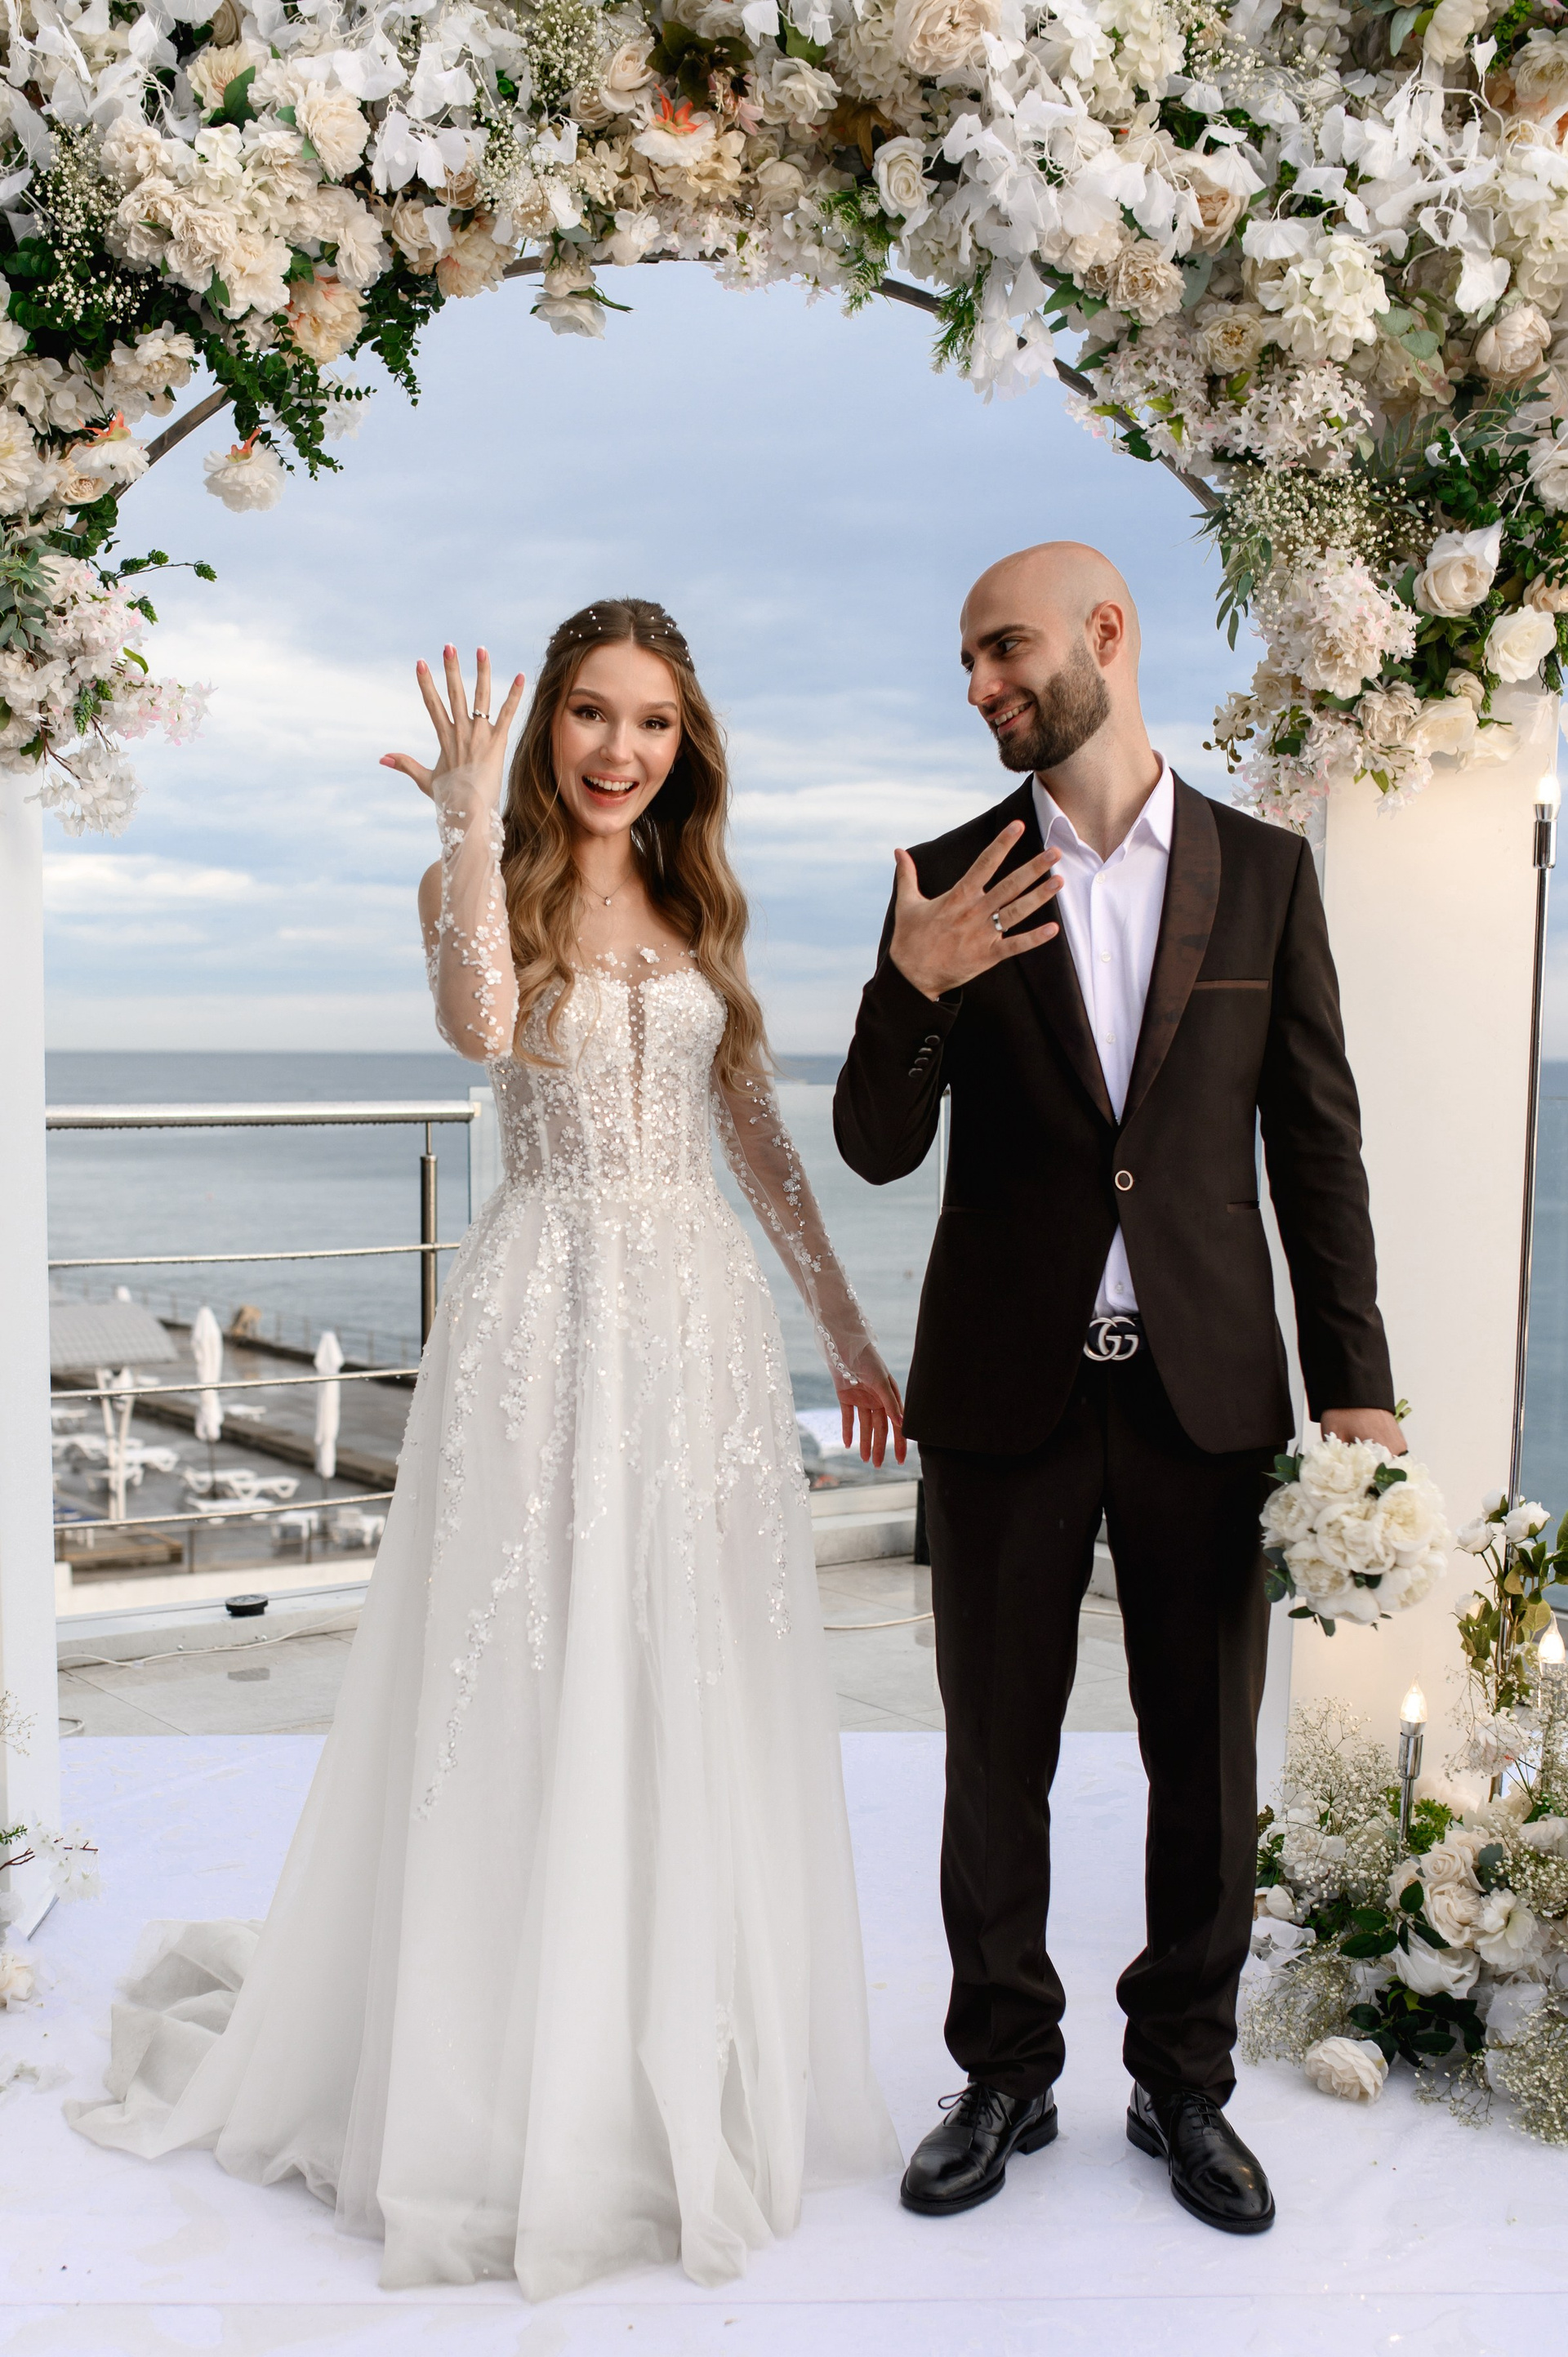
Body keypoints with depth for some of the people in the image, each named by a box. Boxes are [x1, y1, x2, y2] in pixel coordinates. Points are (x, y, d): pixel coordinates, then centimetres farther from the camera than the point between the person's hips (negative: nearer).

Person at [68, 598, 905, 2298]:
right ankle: (519, 2101, 20)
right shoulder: (478, 884, 0)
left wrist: (845, 1325, 14)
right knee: (530, 1697, 2)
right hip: (546, 1314, -4)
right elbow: (482, 1026, -23)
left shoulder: (697, 905, 14)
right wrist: (473, 819, -20)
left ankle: (694, 2081, 28)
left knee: (700, 1701, 10)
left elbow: (755, 1131, 15)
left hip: (702, 1320, 5)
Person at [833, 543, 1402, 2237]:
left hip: (1204, 1390, 0)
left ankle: (1184, 2083, 31)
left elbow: (1315, 1139, 3)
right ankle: (1006, 2078, 30)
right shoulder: (950, 881, 1)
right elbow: (877, 1147, -2)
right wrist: (912, 992, -22)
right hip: (1006, 1392, 0)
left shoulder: (1263, 872, 2)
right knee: (996, 1755, 11)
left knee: (1207, 1762, 11)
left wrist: (1355, 1384, -1)